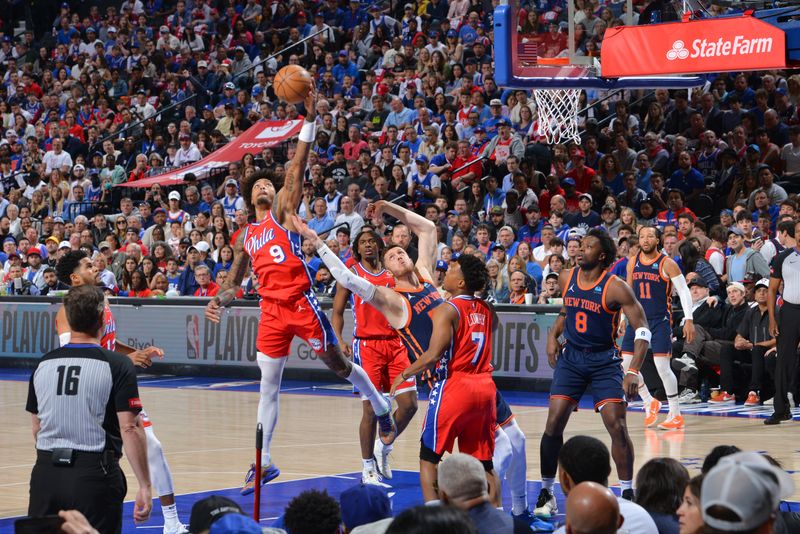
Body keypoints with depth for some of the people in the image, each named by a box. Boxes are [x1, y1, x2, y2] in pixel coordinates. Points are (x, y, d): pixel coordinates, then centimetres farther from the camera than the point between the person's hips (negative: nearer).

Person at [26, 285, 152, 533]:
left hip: (45, 473, 4)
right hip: (95, 475, -4)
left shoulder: (44, 364, 6)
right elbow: (129, 428, -13)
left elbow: (37, 428, 13)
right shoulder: (117, 366, -7)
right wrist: (144, 486, -9)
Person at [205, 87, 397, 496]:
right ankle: (263, 462, 6)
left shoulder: (284, 208, 4)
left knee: (338, 364, 7)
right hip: (271, 310, 5)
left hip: (301, 301, -5)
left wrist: (309, 118, -16)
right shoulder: (245, 237, 17)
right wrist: (219, 300, 4)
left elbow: (298, 166, -7)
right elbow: (234, 281, 25)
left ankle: (383, 409, 31)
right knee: (268, 387, 3)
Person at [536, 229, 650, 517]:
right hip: (571, 357, 4)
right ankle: (546, 492, 7)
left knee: (617, 427, -10)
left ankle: (628, 493, 3)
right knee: (554, 423, -5)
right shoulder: (566, 278, 0)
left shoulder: (616, 288, -16)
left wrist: (633, 371, -27)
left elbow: (641, 330, -17)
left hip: (604, 361, -4)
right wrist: (553, 334, 3)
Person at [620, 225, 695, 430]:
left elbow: (684, 291, -9)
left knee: (662, 366, -11)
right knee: (626, 365, 2)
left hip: (660, 321, -6)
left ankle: (676, 415, -2)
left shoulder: (667, 264, -8)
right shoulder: (632, 264, 7)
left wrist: (688, 320, -17)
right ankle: (650, 403, 21)